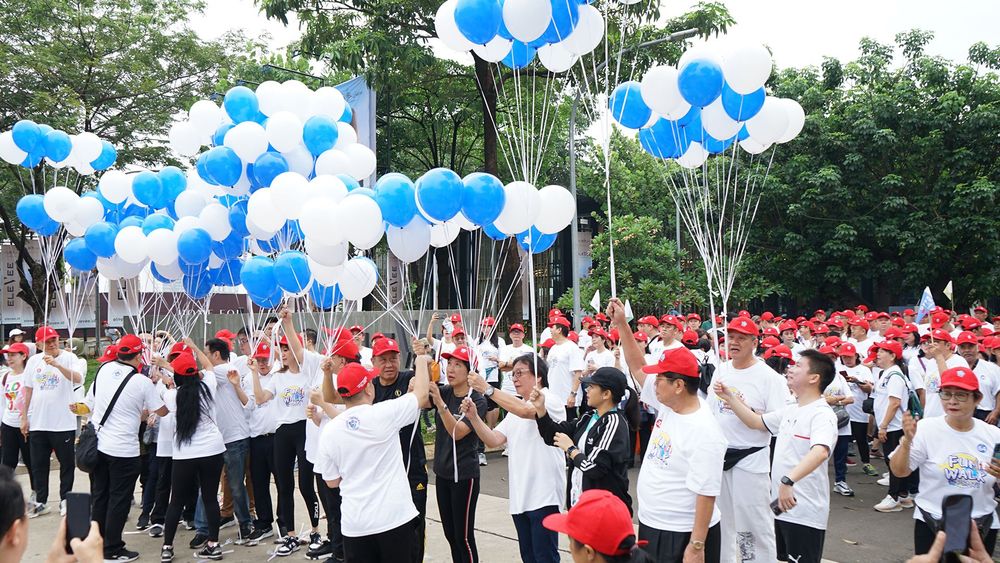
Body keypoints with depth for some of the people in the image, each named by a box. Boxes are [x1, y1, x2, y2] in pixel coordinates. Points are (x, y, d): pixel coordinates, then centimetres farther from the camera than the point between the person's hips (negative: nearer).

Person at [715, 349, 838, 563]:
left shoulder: (822, 414, -19)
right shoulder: (791, 410, 10)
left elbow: (820, 452, -36)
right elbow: (756, 422, 21)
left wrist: (788, 481, -48)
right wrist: (730, 398, 9)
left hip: (805, 511, -9)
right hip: (782, 504, 9)